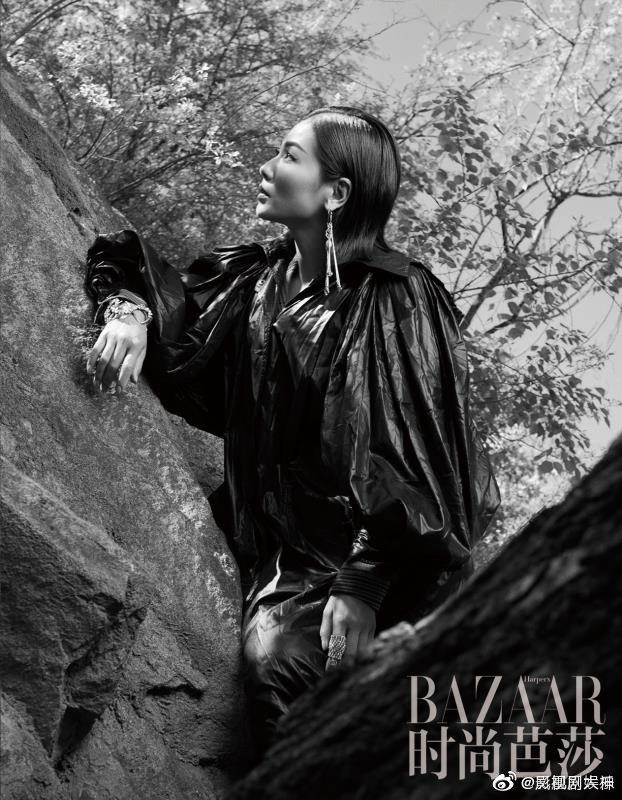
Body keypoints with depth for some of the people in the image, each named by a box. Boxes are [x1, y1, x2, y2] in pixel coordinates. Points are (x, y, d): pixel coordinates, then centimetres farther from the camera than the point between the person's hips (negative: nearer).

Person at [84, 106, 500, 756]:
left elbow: (410, 459, -17)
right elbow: (138, 274, 15)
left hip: (387, 553, -6)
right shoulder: (257, 278, 3)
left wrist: (362, 585, -21)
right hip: (286, 541, 6)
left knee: (282, 655, -25)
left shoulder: (399, 303, -14)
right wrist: (129, 310, -8)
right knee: (269, 650, -16)